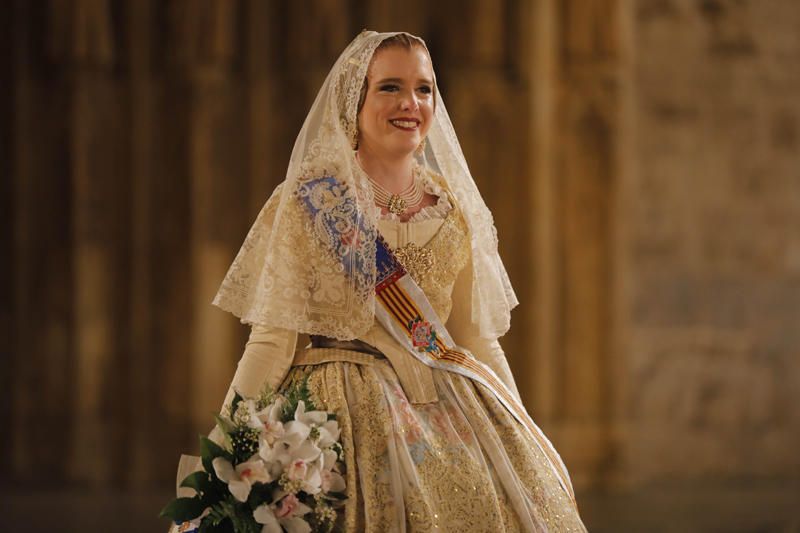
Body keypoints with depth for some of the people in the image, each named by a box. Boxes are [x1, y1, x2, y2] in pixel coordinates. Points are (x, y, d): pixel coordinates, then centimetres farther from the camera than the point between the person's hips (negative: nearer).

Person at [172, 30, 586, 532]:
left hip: (449, 407, 4)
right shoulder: (308, 202, -2)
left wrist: (521, 430, 13)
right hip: (347, 410, -4)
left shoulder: (455, 207, 12)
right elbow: (273, 337, -5)